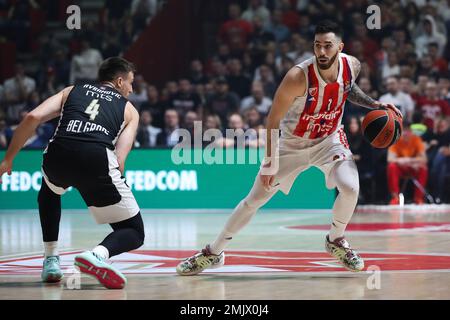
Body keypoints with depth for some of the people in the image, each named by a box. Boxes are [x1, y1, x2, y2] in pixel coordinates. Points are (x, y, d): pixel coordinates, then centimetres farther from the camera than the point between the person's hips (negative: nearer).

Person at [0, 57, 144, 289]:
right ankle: (97, 254, -20)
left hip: (57, 156, 3)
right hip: (96, 159, -3)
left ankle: (51, 259, 28)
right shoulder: (130, 110, 26)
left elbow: (33, 117, 12)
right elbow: (119, 160, 13)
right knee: (134, 233, 12)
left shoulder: (71, 91, 29)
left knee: (49, 192, 40)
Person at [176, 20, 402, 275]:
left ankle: (336, 241, 6)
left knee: (350, 188, -23)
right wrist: (269, 165, -21)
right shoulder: (298, 77, -32)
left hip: (329, 140, 3)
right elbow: (273, 121, -22)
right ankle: (213, 253, 16)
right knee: (254, 200, 0)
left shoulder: (352, 66, -17)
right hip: (292, 144, -2)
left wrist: (373, 104, -3)